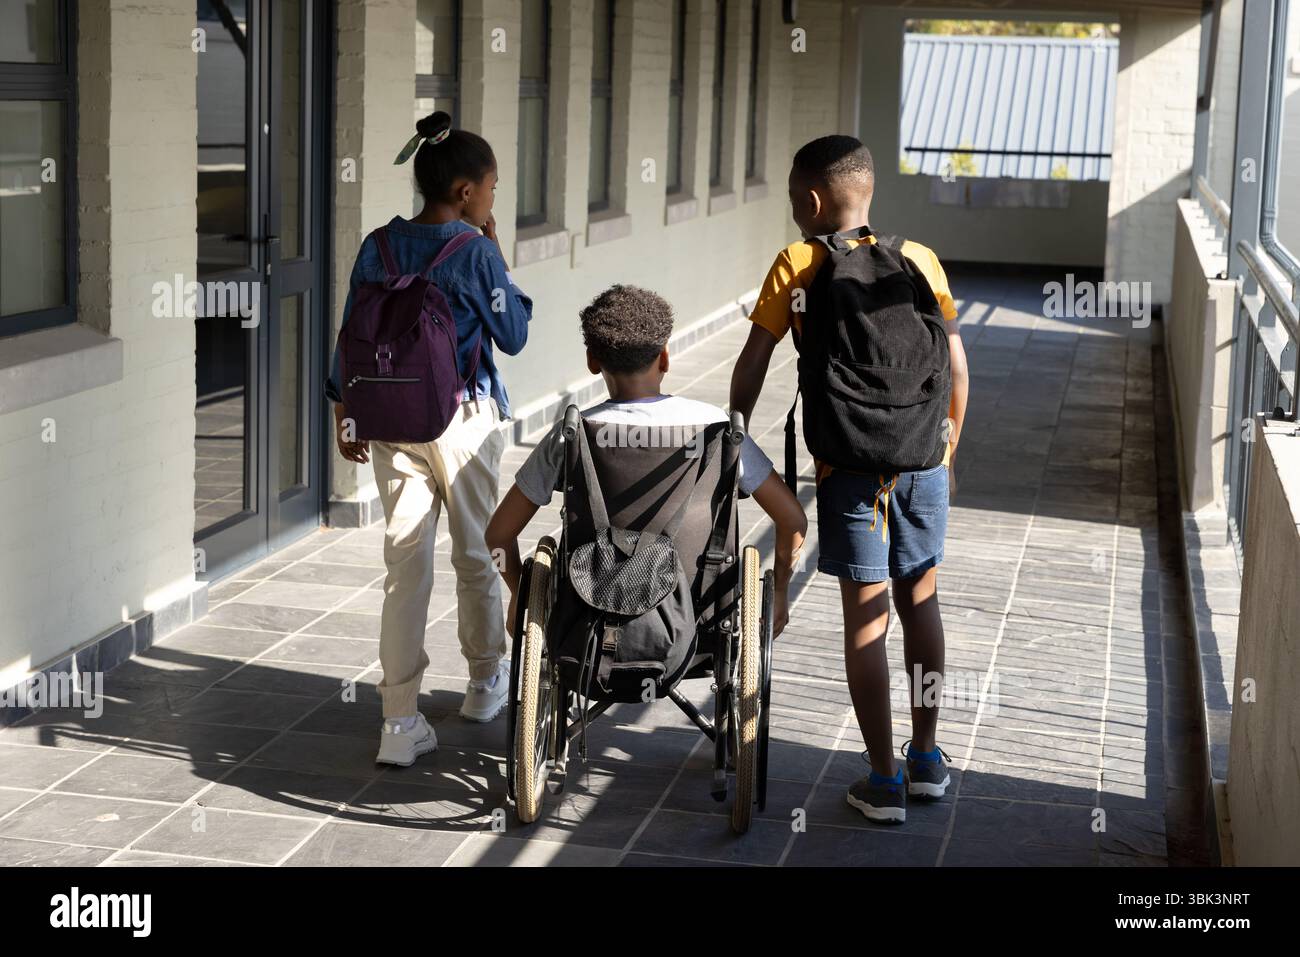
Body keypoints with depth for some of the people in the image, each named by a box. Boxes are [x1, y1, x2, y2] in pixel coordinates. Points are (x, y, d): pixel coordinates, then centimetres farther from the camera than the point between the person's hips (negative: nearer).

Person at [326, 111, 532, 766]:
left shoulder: (378, 247, 1)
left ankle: (400, 722, -3)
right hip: (463, 419, -3)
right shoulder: (475, 252, -12)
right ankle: (487, 682, 35)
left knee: (405, 565, 1)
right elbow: (512, 336, -2)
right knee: (475, 557, 16)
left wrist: (345, 415, 15)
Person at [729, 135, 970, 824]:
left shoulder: (797, 267, -3)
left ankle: (884, 782, 5)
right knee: (921, 600, 17)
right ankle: (927, 759, 28)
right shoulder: (919, 260, 5)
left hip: (850, 463, -3)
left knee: (867, 616, 2)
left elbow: (752, 363, -2)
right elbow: (955, 365, 6)